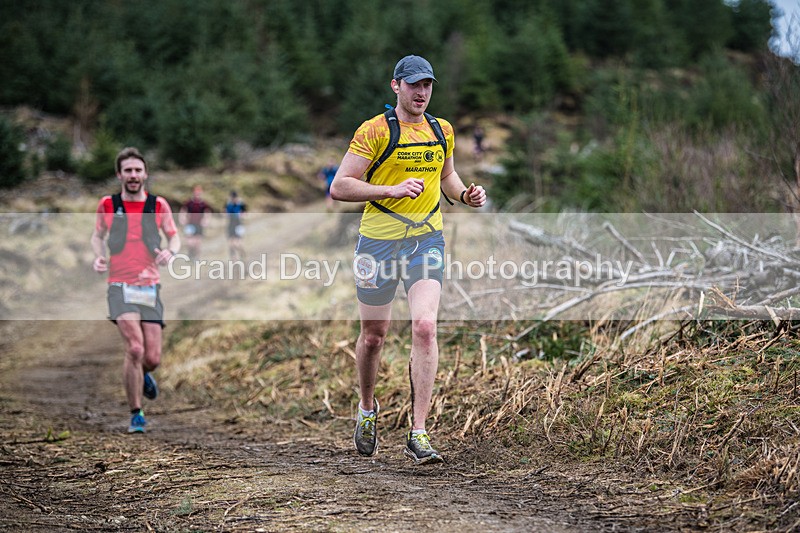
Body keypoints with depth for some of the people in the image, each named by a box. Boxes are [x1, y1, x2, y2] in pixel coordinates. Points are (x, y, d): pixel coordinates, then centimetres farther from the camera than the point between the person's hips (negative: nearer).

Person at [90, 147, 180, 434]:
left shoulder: (158, 205, 3)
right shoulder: (107, 205, 2)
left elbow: (174, 236, 11)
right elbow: (97, 235, 17)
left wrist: (170, 251, -13)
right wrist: (99, 257, -3)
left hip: (150, 287, 2)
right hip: (120, 286, -2)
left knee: (152, 358, -1)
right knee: (134, 348, -21)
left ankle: (143, 374, 39)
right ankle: (136, 415, -7)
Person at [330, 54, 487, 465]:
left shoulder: (442, 131, 9)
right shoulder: (373, 131, -6)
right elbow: (339, 187, -10)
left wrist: (465, 193, 7)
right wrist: (392, 190, -21)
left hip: (427, 240, 2)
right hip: (379, 241, -2)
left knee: (424, 326, -16)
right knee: (373, 335, 8)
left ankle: (418, 433, -15)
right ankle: (367, 407, 38)